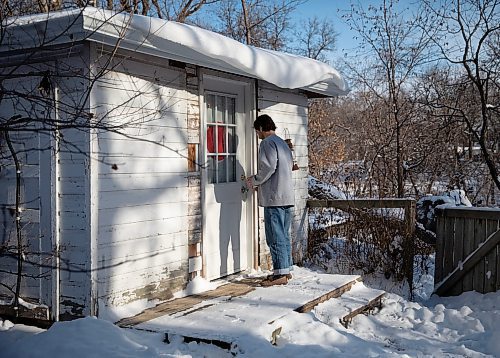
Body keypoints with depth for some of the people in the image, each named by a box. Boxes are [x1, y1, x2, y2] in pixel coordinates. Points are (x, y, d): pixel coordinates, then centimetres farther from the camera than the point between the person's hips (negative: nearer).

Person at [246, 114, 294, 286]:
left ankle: (281, 274, -5)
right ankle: (286, 270, 19)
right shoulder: (282, 143, 20)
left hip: (274, 198, -10)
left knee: (275, 237, -6)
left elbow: (268, 167, -20)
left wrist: (254, 181, -3)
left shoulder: (267, 143, -9)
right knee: (284, 235, 14)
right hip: (287, 196, 10)